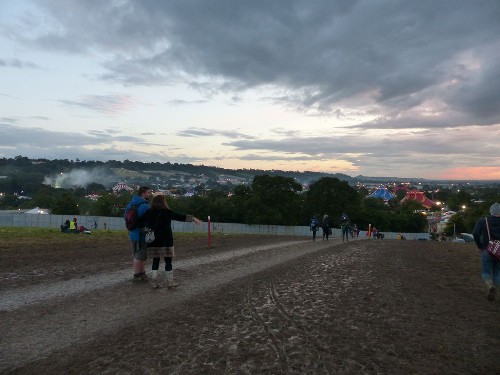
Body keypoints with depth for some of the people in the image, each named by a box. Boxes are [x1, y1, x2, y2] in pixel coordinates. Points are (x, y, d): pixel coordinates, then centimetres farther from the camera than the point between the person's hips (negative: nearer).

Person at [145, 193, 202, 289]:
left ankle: (154, 282, 10)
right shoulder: (167, 212, -7)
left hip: (153, 242, 4)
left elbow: (146, 225, 5)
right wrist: (193, 218, 6)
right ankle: (170, 282, 9)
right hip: (165, 242, -4)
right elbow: (181, 217, -3)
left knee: (155, 261, 12)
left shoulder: (149, 213, 4)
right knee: (168, 261, 5)